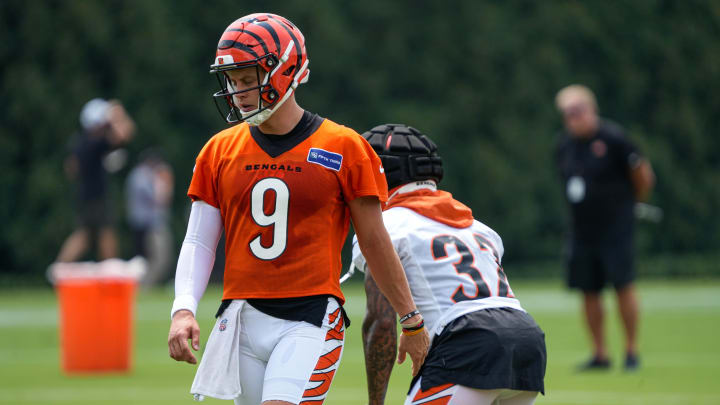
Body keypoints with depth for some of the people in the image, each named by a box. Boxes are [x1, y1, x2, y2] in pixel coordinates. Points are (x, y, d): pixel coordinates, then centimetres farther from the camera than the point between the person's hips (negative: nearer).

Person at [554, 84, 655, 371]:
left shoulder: (612, 138, -12)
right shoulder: (565, 143, 6)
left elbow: (642, 173, -3)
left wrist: (635, 198, 11)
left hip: (615, 226, -6)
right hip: (581, 228, 6)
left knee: (623, 286, -7)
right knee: (589, 292, 6)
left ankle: (631, 350, 3)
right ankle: (600, 355, 14)